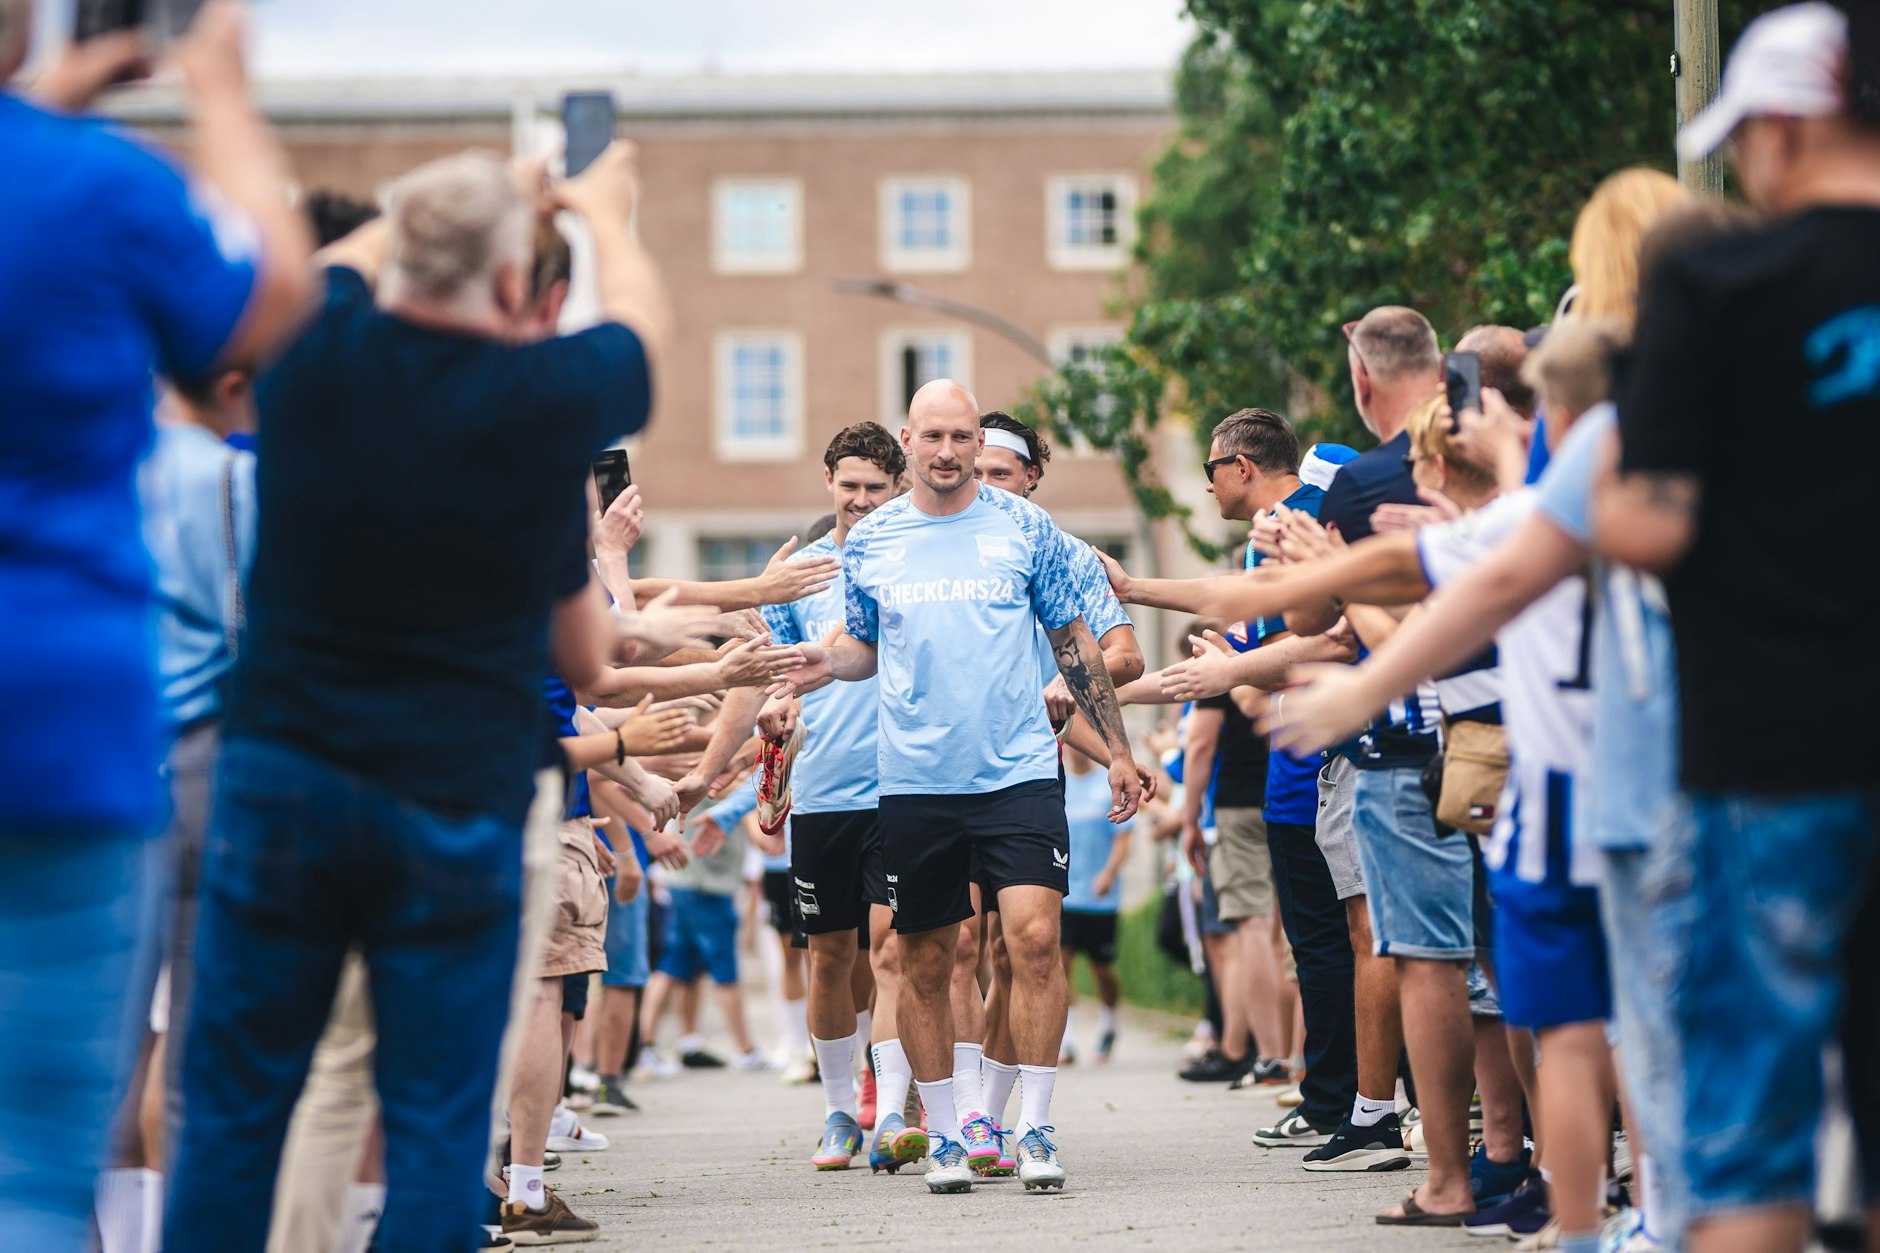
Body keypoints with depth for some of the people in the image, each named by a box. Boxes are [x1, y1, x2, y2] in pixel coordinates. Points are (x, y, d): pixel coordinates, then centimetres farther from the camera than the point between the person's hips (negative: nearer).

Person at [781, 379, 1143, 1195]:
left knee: (1034, 937, -14)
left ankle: (1035, 1129, -5)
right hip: (914, 782, 2)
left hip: (1019, 770, -2)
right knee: (924, 963, 6)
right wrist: (829, 662, -5)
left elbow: (1073, 642, 9)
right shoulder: (870, 541, 7)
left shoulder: (1024, 529, 3)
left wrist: (1117, 750, 7)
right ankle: (945, 1135, 18)